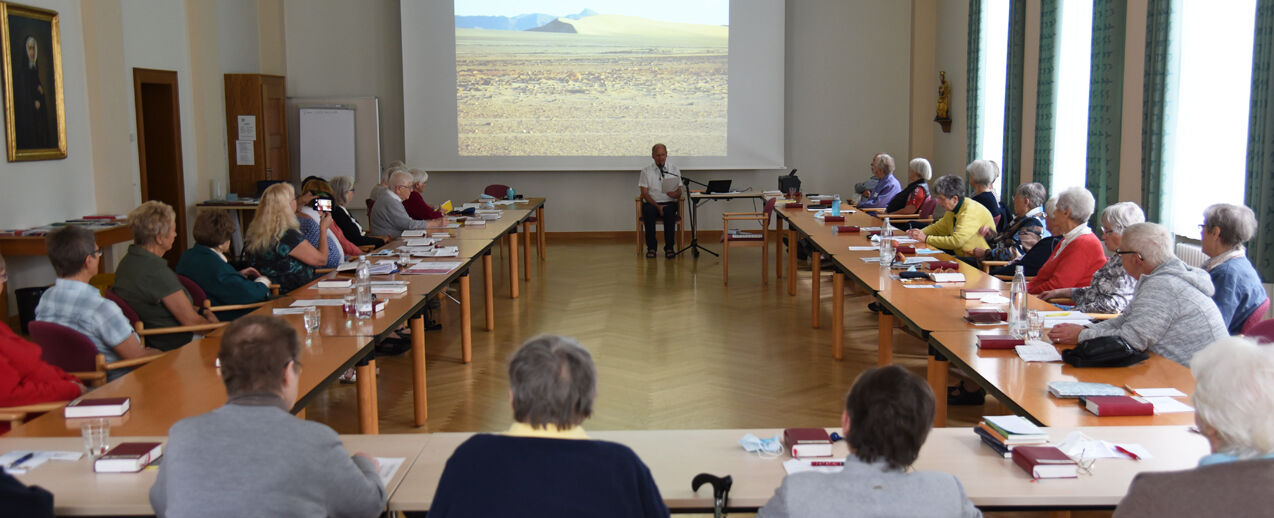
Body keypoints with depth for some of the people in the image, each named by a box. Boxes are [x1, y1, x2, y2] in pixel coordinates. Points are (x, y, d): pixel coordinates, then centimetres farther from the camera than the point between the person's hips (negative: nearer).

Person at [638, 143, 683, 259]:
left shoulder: (675, 170, 11)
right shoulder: (646, 172, 8)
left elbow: (679, 193, 7)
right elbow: (645, 193, 0)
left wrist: (674, 194, -19)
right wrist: (657, 206, -15)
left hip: (669, 203, 0)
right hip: (651, 203, 0)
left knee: (669, 211, -35)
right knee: (649, 211, -35)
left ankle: (669, 248, -31)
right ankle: (651, 248, -29)